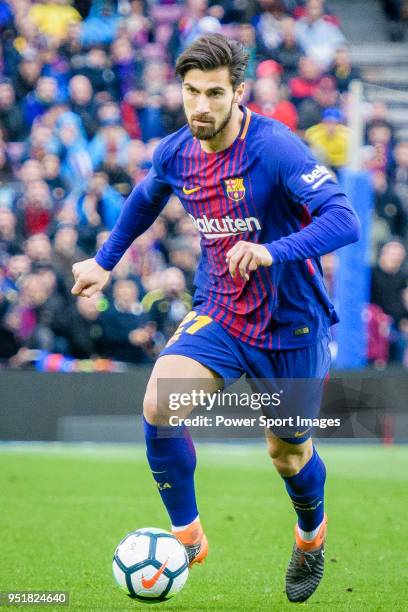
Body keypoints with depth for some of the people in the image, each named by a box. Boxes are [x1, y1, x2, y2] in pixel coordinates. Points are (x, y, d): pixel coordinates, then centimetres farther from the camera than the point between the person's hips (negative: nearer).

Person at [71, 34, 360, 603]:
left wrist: (273, 251, -46)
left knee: (288, 451, 13)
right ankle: (186, 536, -4)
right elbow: (145, 199, 21)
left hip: (290, 325, -4)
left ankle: (311, 538, 47)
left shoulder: (276, 148, -24)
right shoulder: (176, 154, -4)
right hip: (218, 315, 4)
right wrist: (105, 260, 24)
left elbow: (344, 221, -33)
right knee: (158, 406, -22)